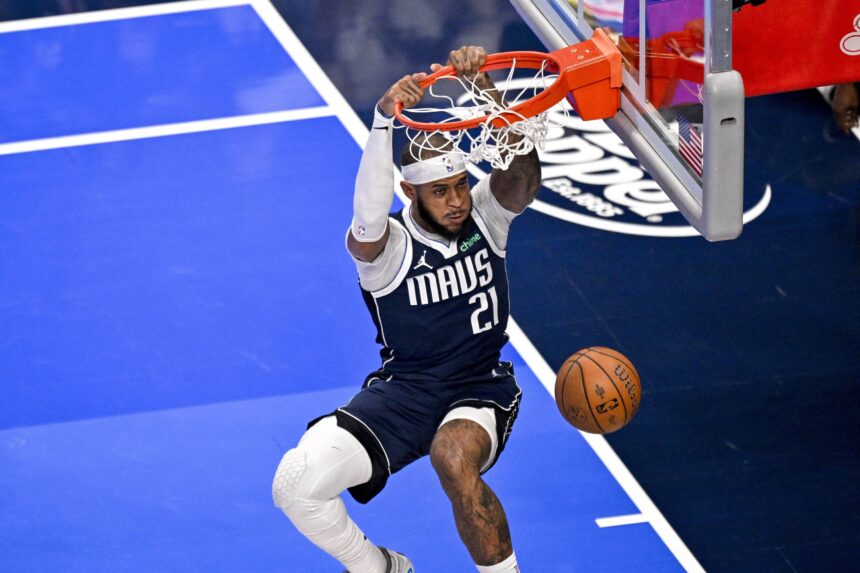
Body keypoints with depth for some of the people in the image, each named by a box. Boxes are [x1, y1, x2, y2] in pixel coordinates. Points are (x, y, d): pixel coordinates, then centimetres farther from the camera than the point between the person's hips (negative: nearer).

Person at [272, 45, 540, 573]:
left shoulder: (486, 214, -7)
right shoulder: (387, 245, -15)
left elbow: (521, 165, -28)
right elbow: (368, 218, -41)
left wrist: (484, 84, -45)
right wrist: (384, 120, -55)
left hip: (481, 387, -1)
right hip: (404, 389, 1)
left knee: (454, 462, -37)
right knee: (295, 485, -18)